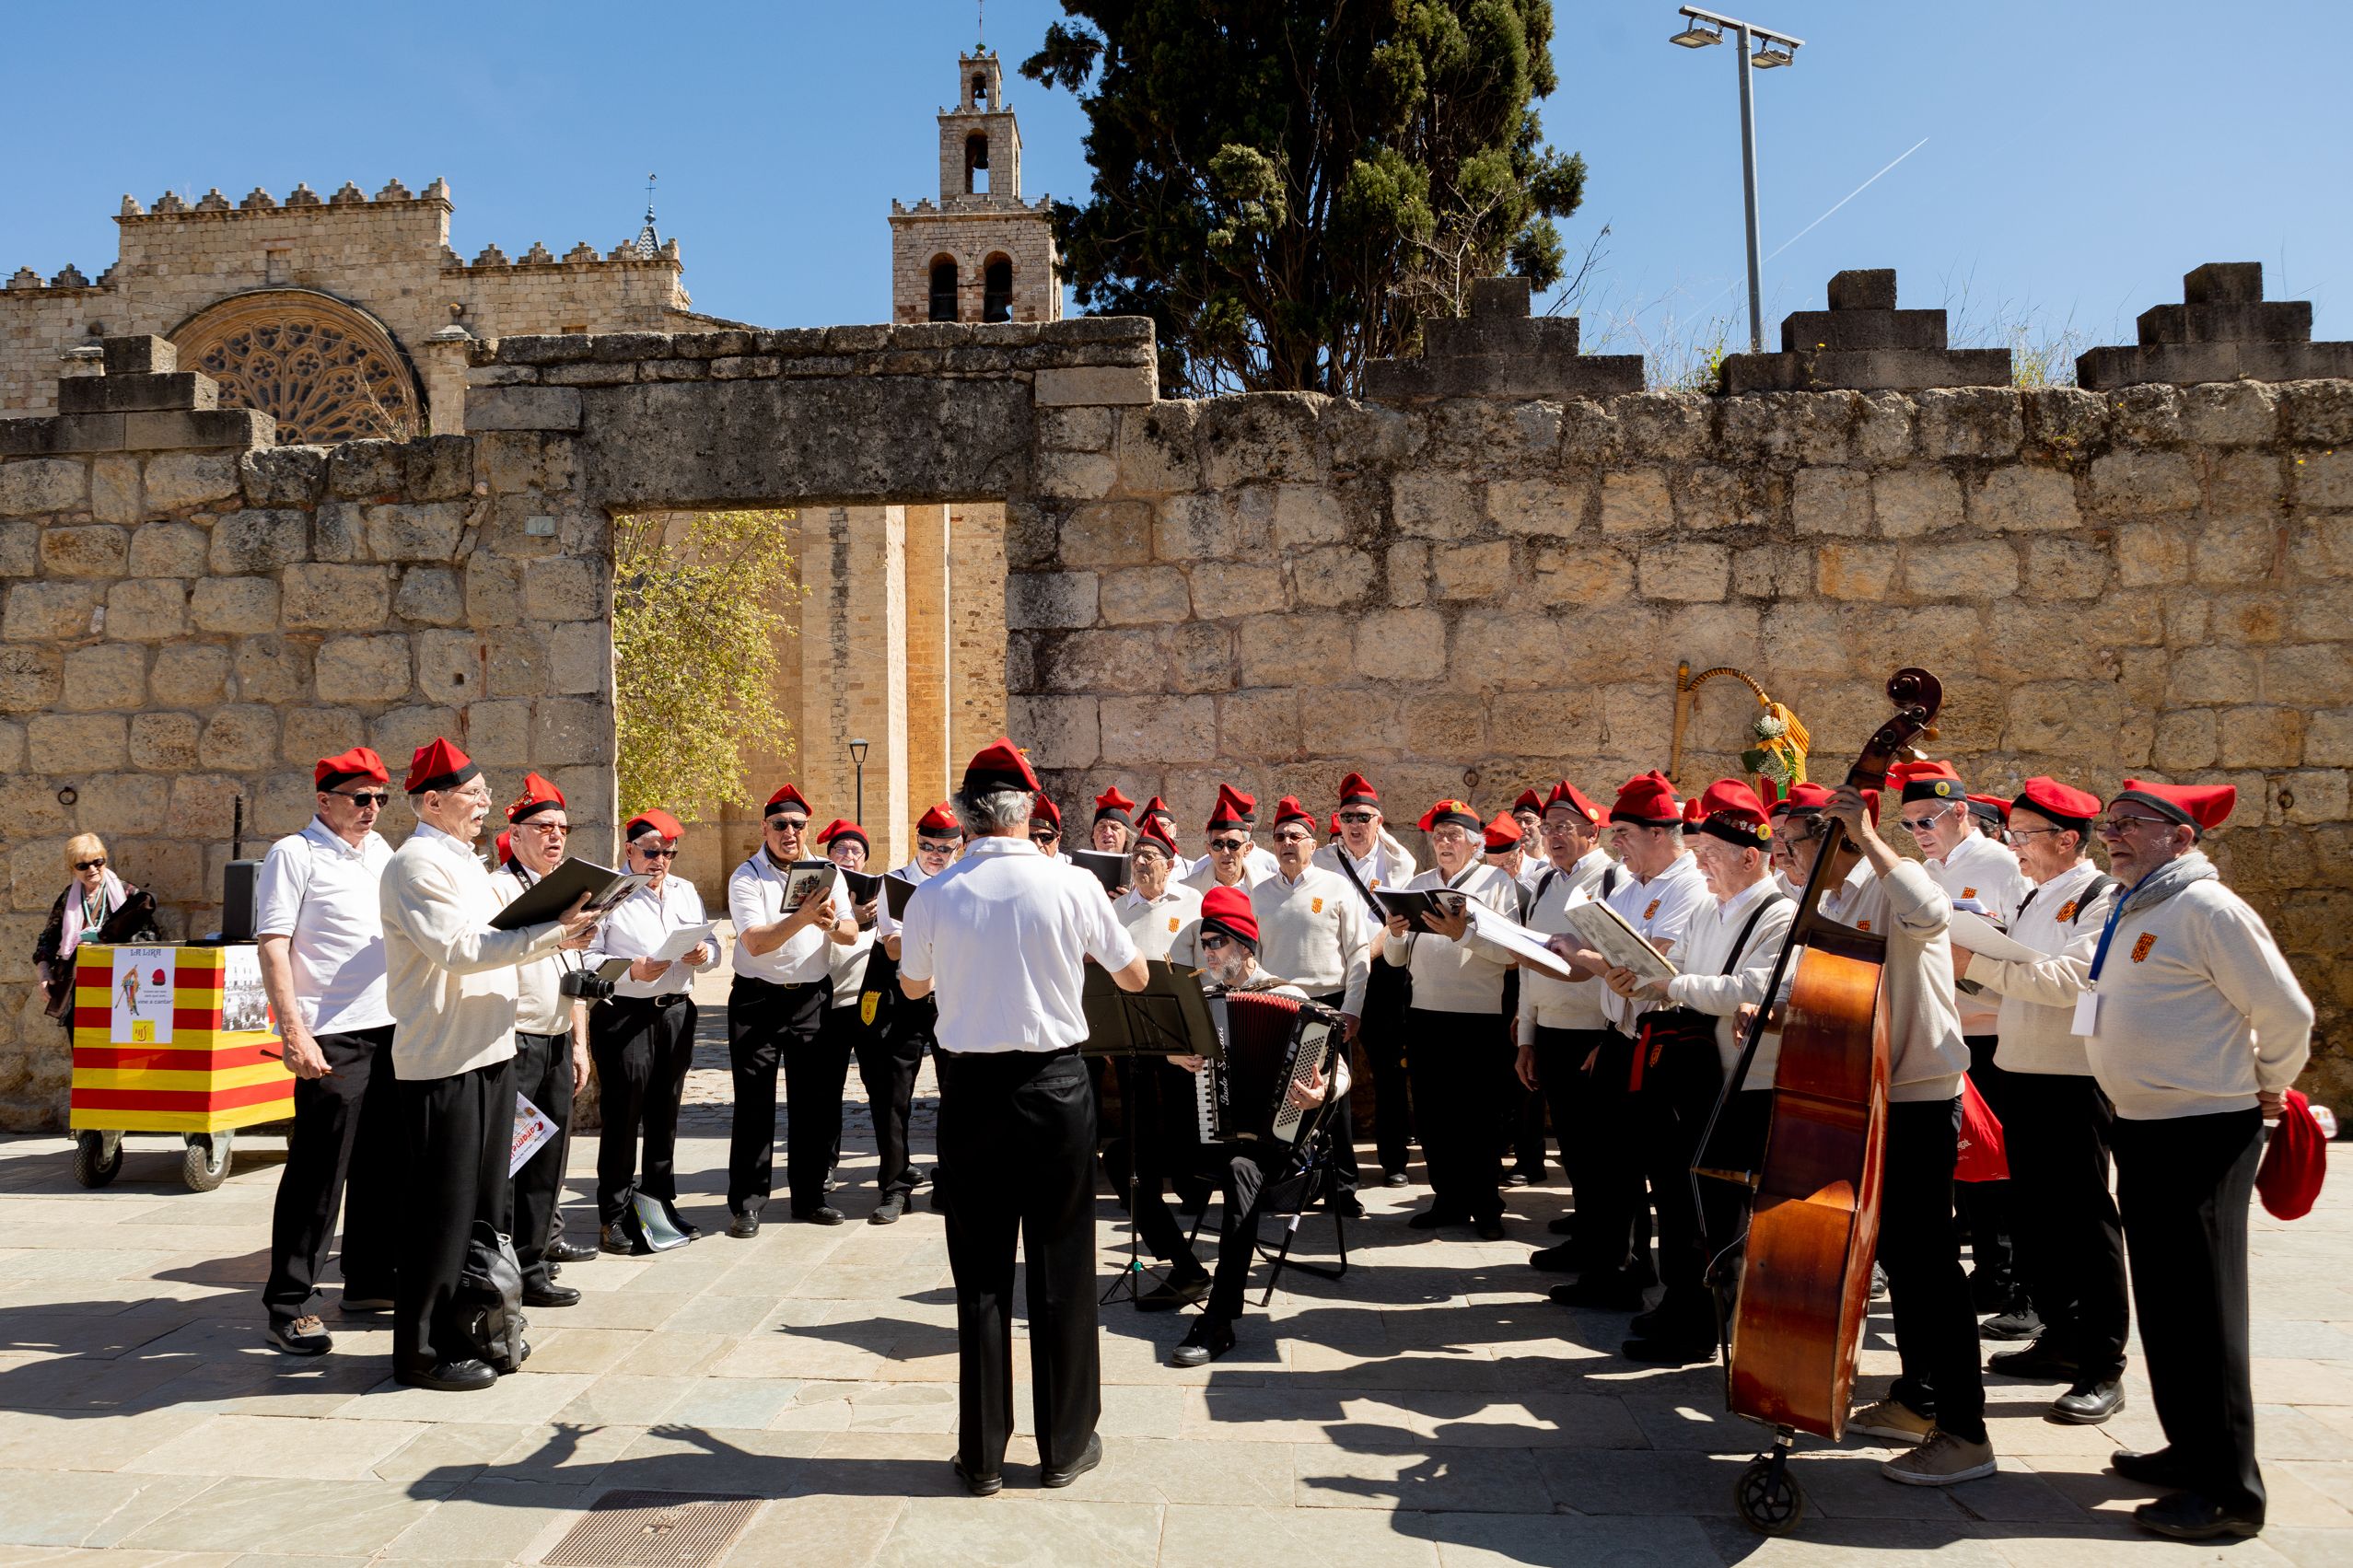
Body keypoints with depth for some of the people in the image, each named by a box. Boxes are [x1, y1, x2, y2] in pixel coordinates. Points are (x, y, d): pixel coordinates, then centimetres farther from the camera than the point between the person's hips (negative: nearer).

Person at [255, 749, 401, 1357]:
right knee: (317, 1172, -4)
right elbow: (272, 944, -11)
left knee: (385, 1164, 12)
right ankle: (289, 1305, 5)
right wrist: (293, 1032, -19)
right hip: (334, 1038, -7)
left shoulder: (381, 851, 16)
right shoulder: (294, 854, -5)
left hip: (392, 1030, 7)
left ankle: (371, 1281, 24)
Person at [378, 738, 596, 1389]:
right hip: (442, 1060, -9)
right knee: (442, 1208, -3)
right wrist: (551, 931, -22)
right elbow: (456, 949, -22)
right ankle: (421, 1351, 7)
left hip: (488, 1053, 9)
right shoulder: (417, 863, -12)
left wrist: (558, 933, 5)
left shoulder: (466, 861, 18)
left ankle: (468, 1329, 26)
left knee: (482, 1203, 15)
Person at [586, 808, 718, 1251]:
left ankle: (659, 1203, 24)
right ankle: (616, 1216, 5)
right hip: (623, 1015, -6)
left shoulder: (686, 892, 15)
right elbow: (588, 959, -11)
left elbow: (712, 945, 16)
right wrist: (632, 970, -24)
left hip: (676, 1013, 6)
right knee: (623, 1114, -4)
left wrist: (704, 953, -6)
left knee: (665, 1113, 13)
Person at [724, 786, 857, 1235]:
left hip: (813, 998, 3)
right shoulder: (746, 877, -5)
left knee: (815, 1101, 7)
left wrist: (832, 923, -24)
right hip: (758, 1000, -3)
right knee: (754, 1105, -1)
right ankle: (746, 1204, 7)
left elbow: (852, 933, -1)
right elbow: (755, 942, -18)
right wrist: (802, 917, -31)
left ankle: (809, 1196, 19)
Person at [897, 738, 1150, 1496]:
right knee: (1061, 1268, 10)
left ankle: (982, 1455, 18)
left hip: (971, 1092, 1)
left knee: (980, 1272, 10)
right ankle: (1065, 1445, 21)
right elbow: (1135, 978, 5)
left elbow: (913, 987, 12)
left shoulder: (934, 897, -7)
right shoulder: (1074, 886, -10)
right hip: (1055, 1087, -1)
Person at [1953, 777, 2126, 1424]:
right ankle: (2060, 1339, 27)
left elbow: (2066, 979, -24)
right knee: (2037, 1213, 14)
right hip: (2021, 1074, 8)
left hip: (2074, 1080, -8)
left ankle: (2102, 1368, 3)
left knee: (2085, 1218, -4)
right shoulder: (2031, 902, 17)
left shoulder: (2103, 901, -10)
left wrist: (1975, 961, -22)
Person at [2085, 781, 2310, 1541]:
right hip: (2144, 1128, 9)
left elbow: (2287, 1012, -14)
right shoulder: (2130, 914, 12)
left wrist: (2268, 1086, -2)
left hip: (2203, 1131, -9)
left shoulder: (2208, 909, -15)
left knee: (2201, 1305, -4)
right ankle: (2190, 1450, 29)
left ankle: (2229, 1490, 5)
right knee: (2163, 1299, 16)